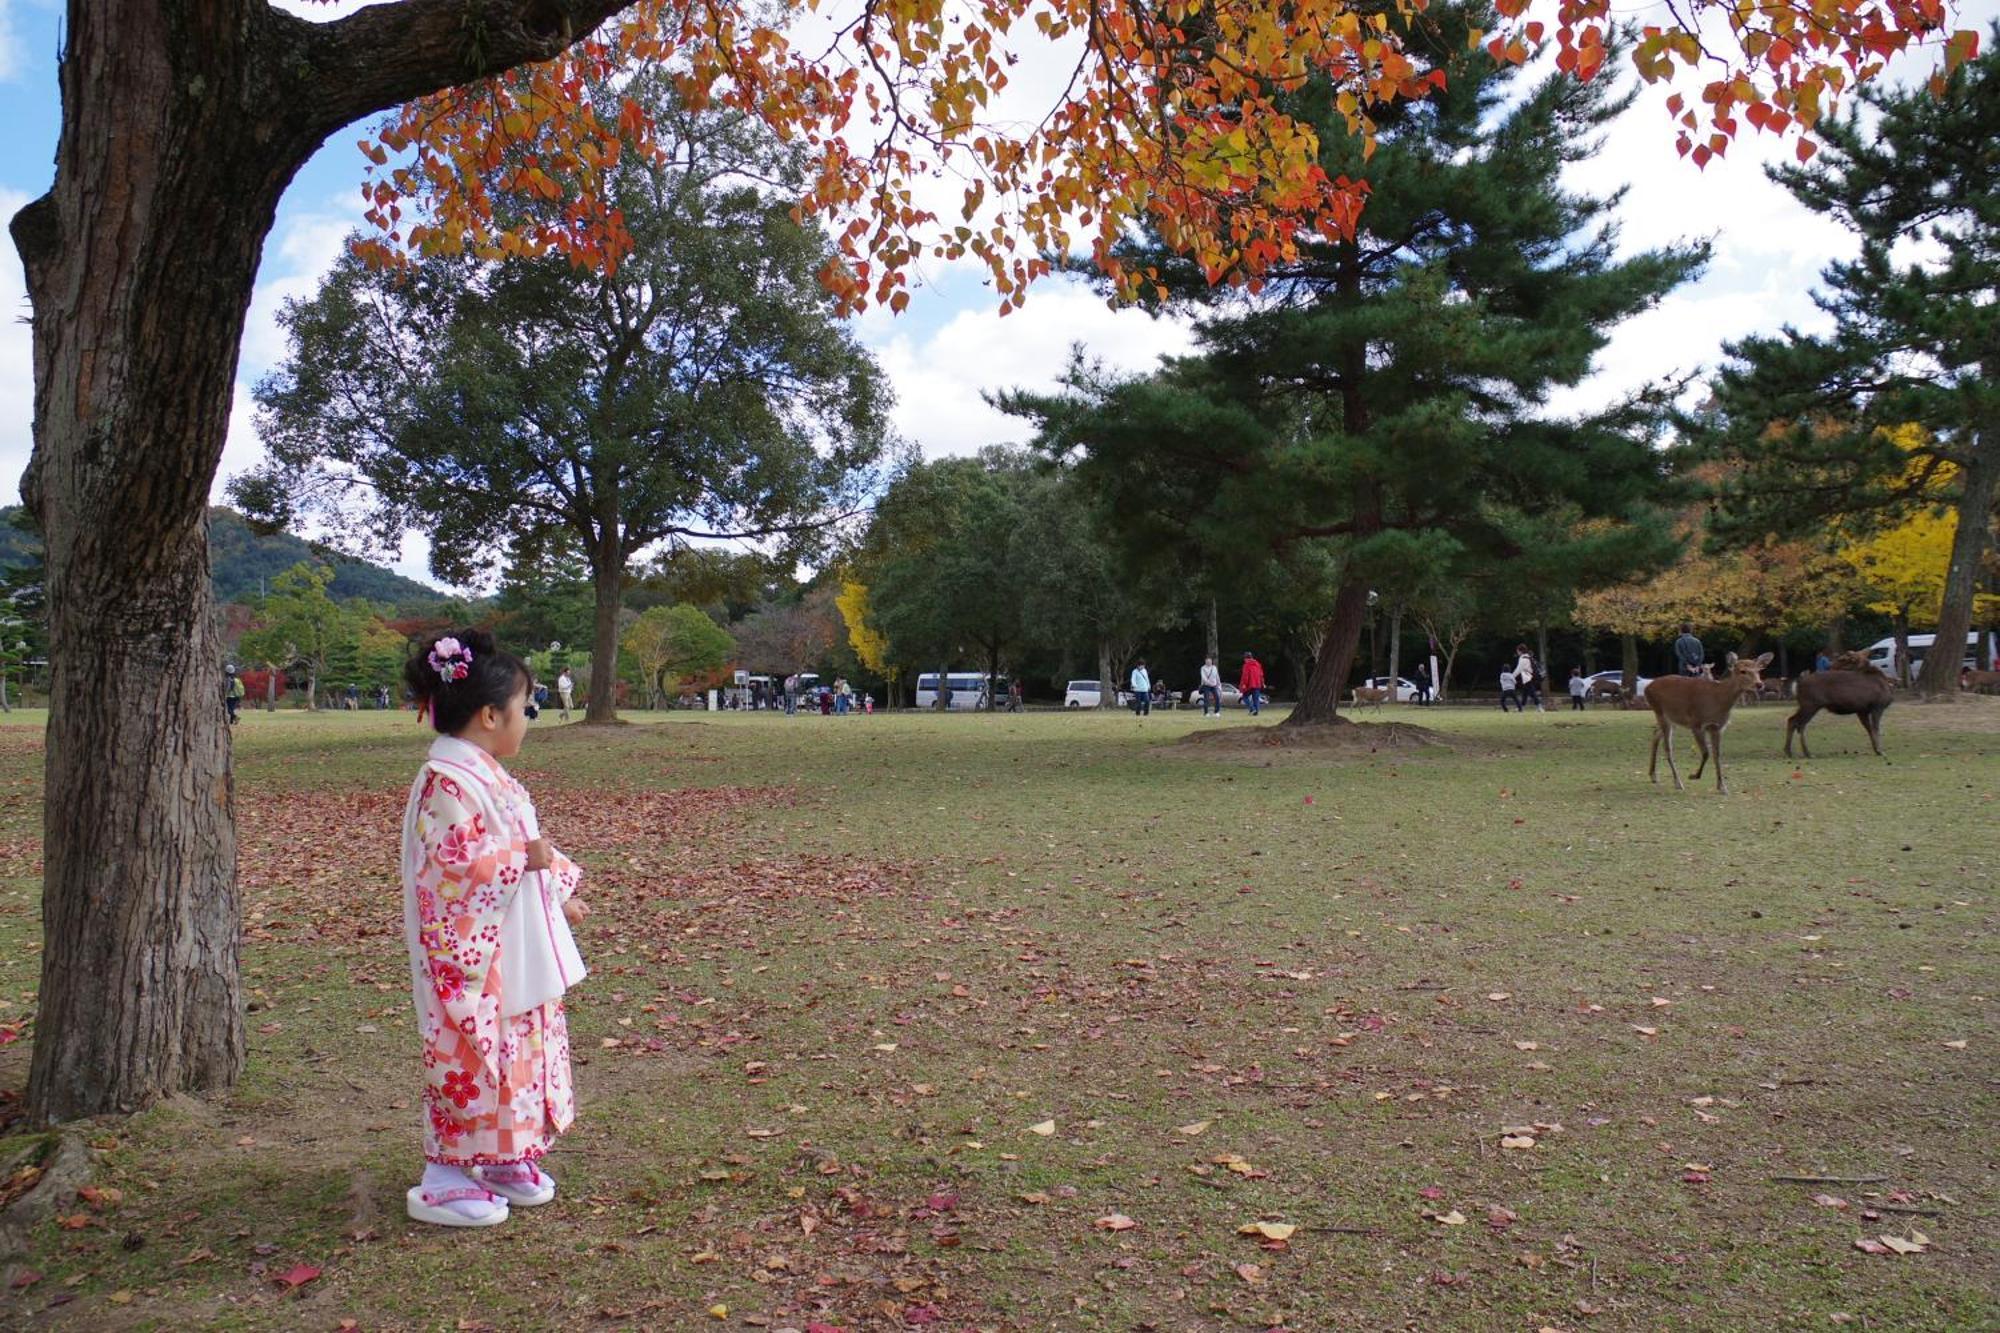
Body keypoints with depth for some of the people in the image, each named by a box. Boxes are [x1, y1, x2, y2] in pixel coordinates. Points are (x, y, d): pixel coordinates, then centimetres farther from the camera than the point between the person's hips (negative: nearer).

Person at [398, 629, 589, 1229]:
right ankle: (444, 1181, 10)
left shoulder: (488, 775, 12)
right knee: (472, 1058, -2)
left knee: (519, 1051, 16)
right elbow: (451, 866, -25)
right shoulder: (447, 782, -19)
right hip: (471, 956, -10)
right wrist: (525, 859, -24)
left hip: (517, 950, 10)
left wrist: (559, 892, 22)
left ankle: (506, 1158, 29)